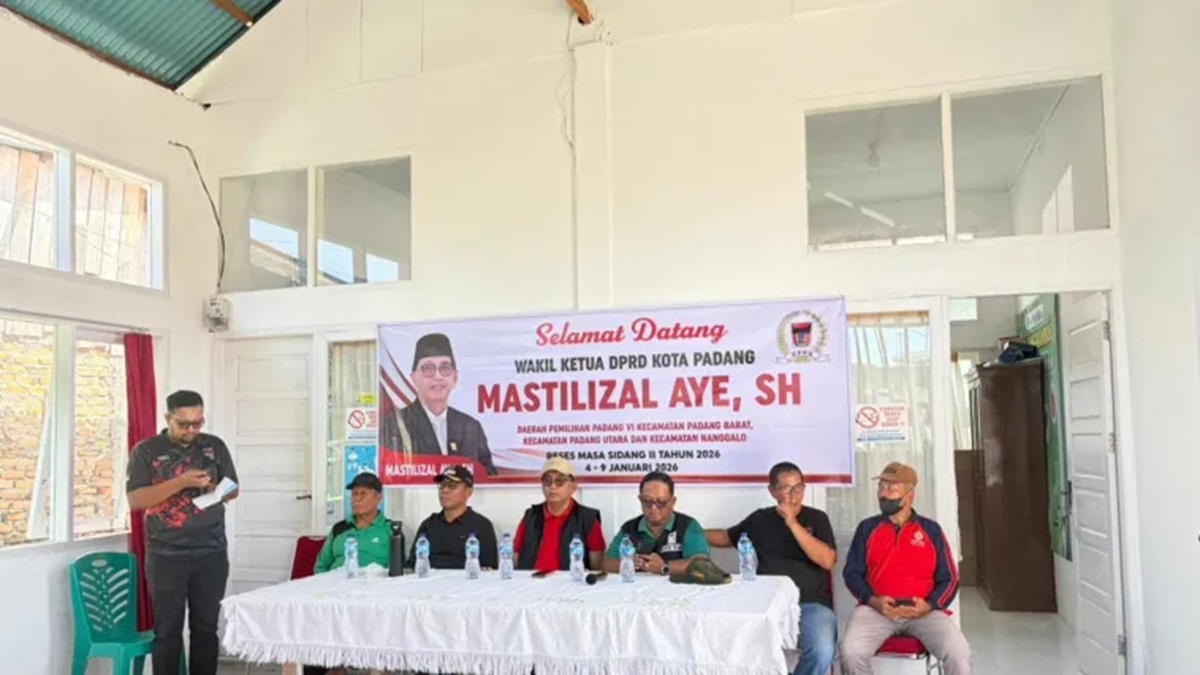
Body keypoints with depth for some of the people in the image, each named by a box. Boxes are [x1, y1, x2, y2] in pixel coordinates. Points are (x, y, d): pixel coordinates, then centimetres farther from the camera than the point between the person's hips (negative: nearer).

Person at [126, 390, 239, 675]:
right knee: (168, 629, 2)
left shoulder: (215, 446, 8)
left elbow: (233, 490, 11)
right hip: (166, 555, -2)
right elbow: (135, 500, -9)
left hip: (211, 553, 2)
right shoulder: (146, 451, 0)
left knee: (207, 626, 7)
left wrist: (213, 488, -11)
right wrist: (180, 482, -20)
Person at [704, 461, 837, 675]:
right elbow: (726, 537, 28)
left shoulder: (816, 518, 7)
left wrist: (792, 524, -11)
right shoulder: (760, 519, 13)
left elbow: (827, 561, -7)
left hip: (812, 604, -1)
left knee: (822, 652, -31)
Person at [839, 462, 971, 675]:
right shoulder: (867, 528, 13)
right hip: (876, 609, 0)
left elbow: (949, 579, 10)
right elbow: (852, 572, 9)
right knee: (851, 651, -29)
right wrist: (873, 601, -10)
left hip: (923, 611, 0)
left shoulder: (931, 530, 12)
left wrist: (929, 605, -9)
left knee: (959, 653, -27)